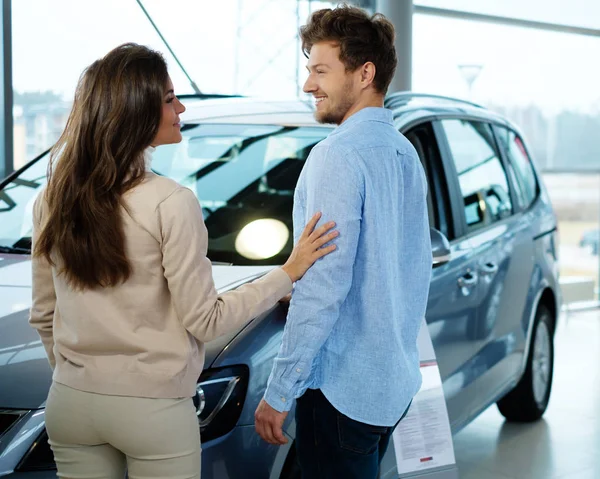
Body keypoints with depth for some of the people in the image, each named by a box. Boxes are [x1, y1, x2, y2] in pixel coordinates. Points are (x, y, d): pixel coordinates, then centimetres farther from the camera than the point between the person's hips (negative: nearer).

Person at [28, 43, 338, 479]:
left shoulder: (53, 199, 0)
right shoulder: (170, 203, -17)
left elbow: (43, 315, 8)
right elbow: (205, 321, -13)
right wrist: (288, 272, -6)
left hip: (70, 402, 5)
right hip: (153, 408, -5)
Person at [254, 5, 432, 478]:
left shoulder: (338, 155, -18)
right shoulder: (405, 153, 10)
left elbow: (325, 285, -23)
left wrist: (279, 392, -19)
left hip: (343, 387, -9)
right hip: (395, 384, 9)